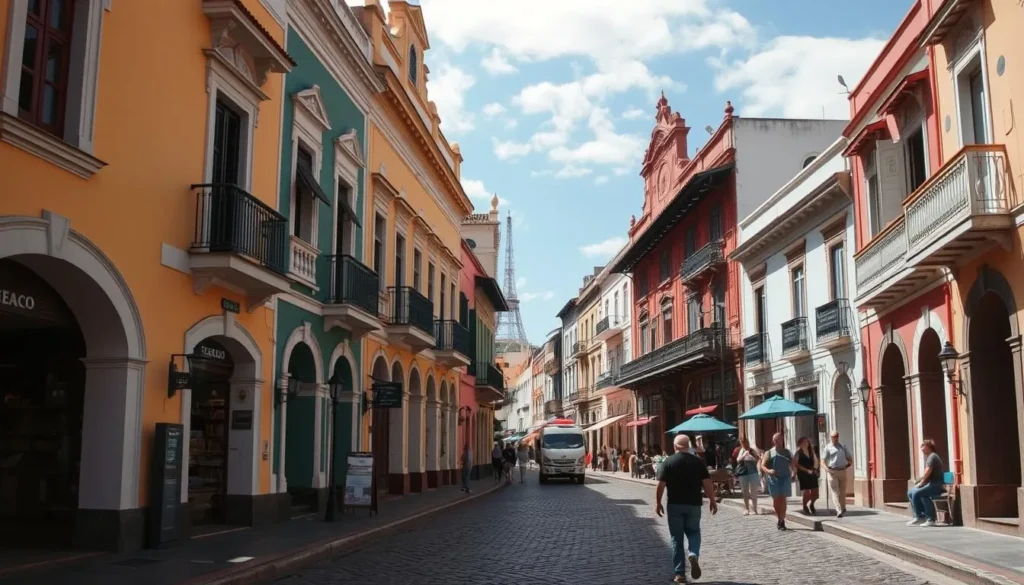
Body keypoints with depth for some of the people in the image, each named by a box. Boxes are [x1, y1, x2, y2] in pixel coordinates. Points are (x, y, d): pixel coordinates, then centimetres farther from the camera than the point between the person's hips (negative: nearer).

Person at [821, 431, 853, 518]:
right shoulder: (827, 448, 4)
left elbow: (849, 458, 22)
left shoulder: (842, 447, 17)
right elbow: (823, 461, -4)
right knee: (835, 492, -8)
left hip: (842, 471, 4)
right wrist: (826, 468, -21)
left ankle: (843, 508, 23)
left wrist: (849, 463, 2)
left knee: (842, 492, 9)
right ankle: (840, 510, -13)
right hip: (832, 472, -4)